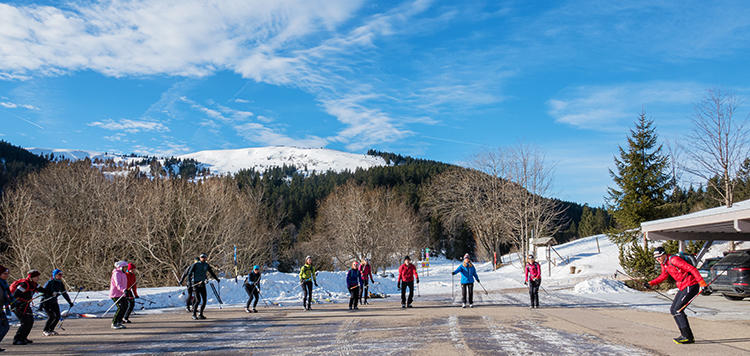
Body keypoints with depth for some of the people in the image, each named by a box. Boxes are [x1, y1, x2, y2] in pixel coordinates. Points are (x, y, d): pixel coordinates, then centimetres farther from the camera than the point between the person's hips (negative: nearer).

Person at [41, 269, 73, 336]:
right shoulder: (49, 283, -17)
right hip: (46, 302, -7)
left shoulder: (61, 284, 3)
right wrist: (41, 303, -29)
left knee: (57, 316, 0)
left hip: (54, 302, 7)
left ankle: (51, 329, 18)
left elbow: (64, 293, 12)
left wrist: (69, 302, 13)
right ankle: (45, 331, 1)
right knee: (51, 316, -17)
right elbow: (44, 292, -21)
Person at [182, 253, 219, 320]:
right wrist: (189, 281, -22)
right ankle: (194, 315, 3)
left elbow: (212, 273, 22)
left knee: (204, 300, 0)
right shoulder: (195, 264, -6)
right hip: (195, 284, -5)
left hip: (202, 284, 5)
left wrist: (217, 279, 28)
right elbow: (189, 273, -9)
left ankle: (200, 314, 14)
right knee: (198, 300, -13)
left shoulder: (207, 265, 9)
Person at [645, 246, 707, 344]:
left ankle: (688, 337, -8)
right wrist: (651, 283, 13)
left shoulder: (674, 260, -19)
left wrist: (701, 282, -28)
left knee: (678, 310, -13)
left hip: (691, 286, -10)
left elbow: (691, 269, -22)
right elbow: (663, 276, 24)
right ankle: (685, 334, 13)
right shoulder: (663, 264, 9)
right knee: (673, 310, 8)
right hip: (683, 287, 10)